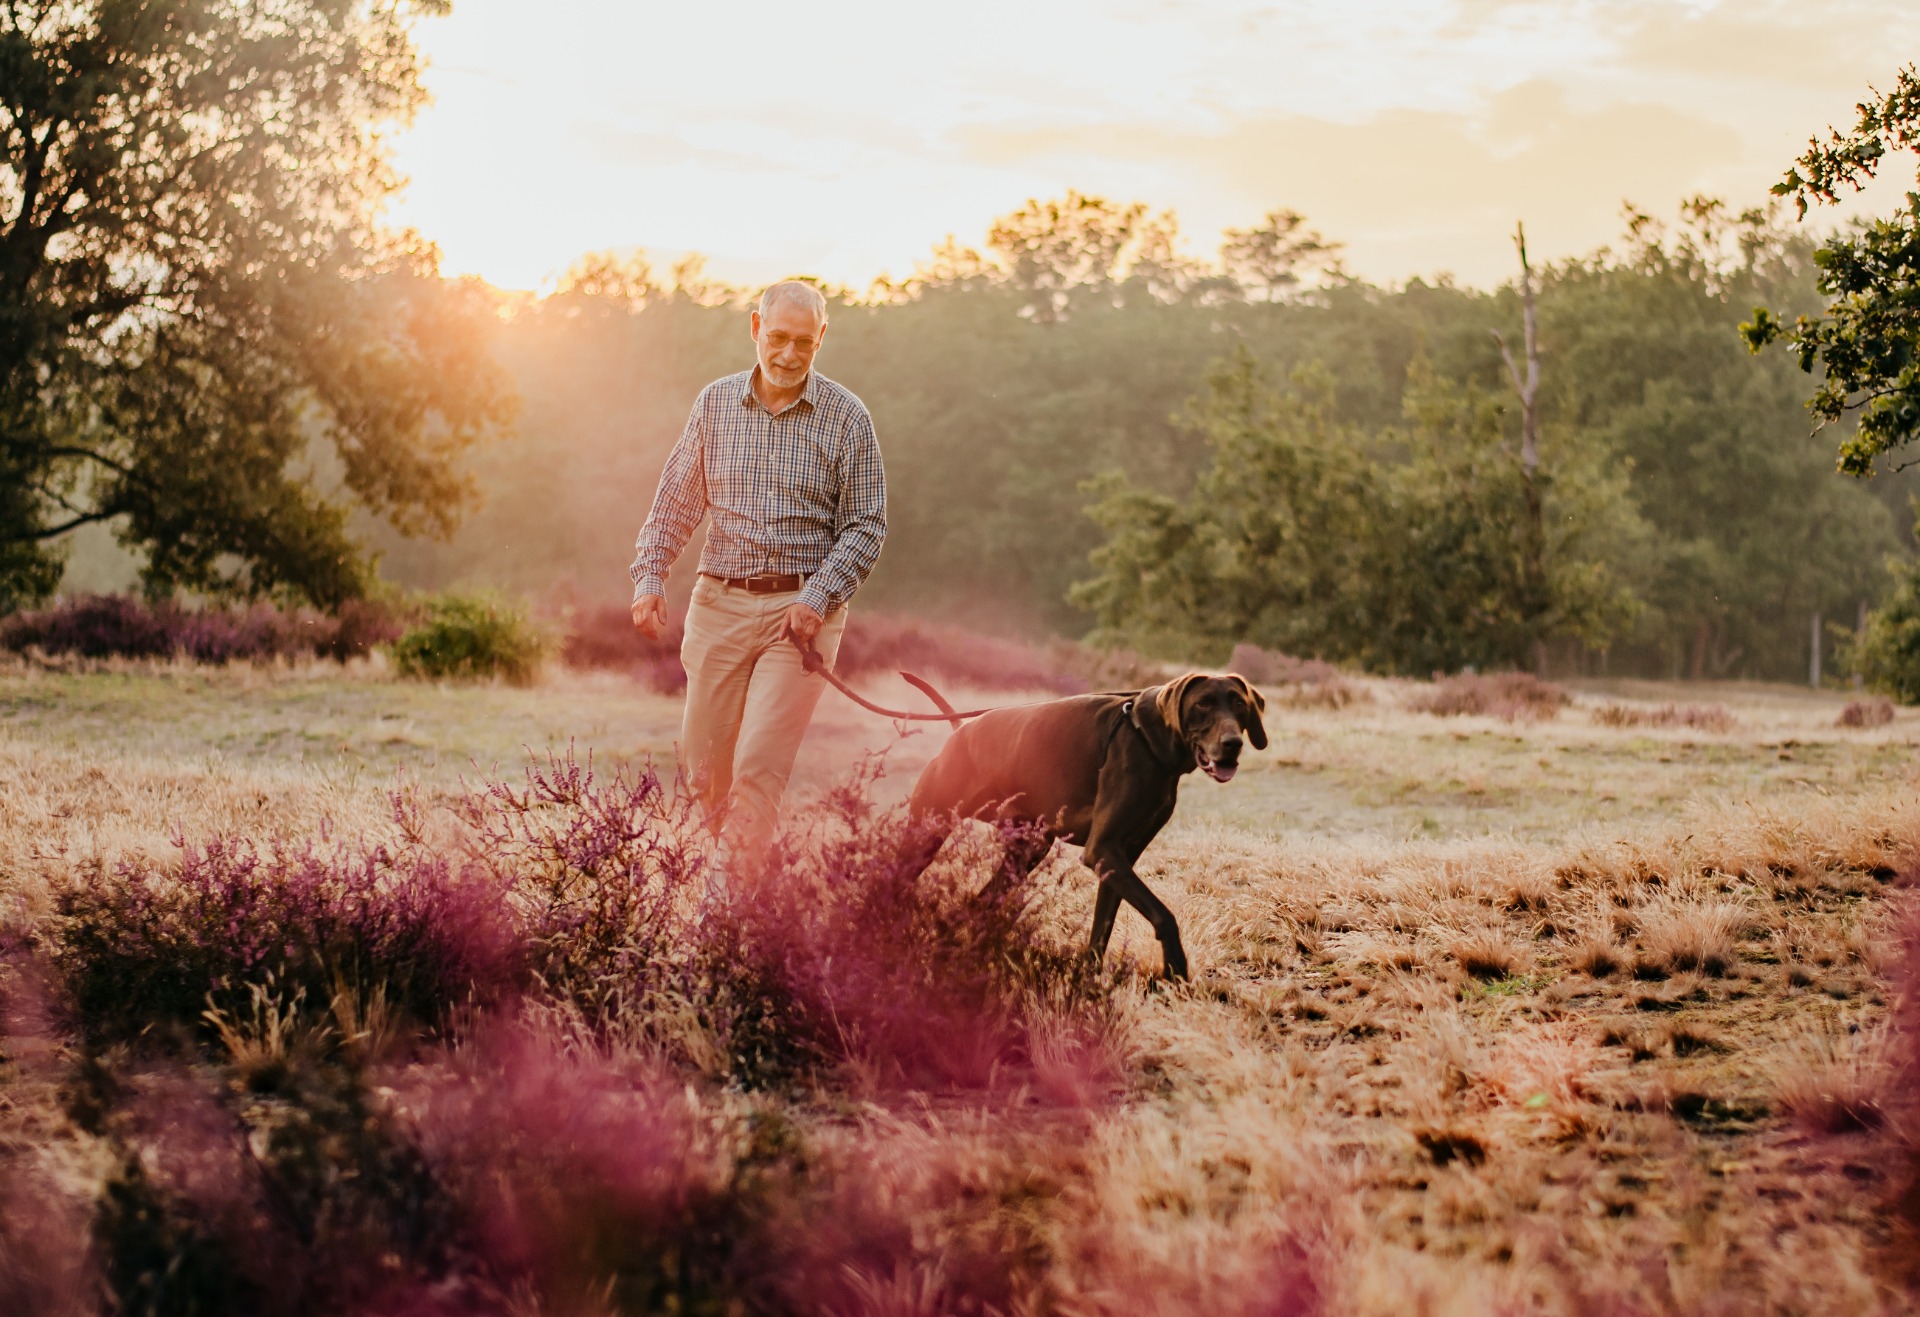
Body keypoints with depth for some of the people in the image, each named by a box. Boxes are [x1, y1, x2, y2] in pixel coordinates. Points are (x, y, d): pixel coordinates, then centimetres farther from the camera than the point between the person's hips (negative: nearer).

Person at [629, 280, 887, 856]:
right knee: (703, 769, 6)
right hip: (720, 603, 3)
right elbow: (675, 502, 12)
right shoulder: (715, 403, 8)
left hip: (803, 609, -3)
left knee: (758, 769, -12)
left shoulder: (847, 418, 0)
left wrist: (818, 598, -13)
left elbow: (866, 526, 0)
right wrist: (650, 577, -1)